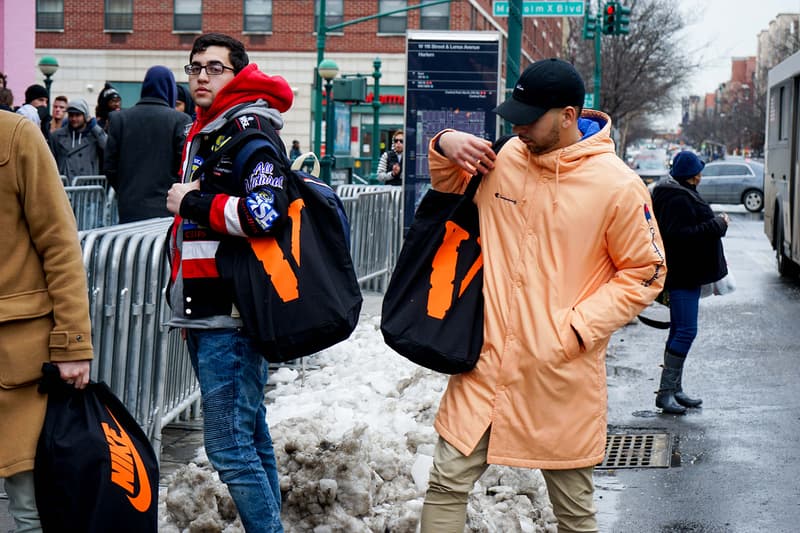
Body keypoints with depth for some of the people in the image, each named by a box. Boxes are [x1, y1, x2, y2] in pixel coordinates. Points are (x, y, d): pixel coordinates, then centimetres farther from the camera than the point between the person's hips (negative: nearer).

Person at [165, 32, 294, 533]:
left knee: (230, 447, -11)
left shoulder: (250, 128, -9)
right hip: (207, 316, 10)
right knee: (250, 436, 14)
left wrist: (191, 203, -13)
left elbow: (265, 212, -26)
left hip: (232, 316, -10)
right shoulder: (203, 135, 20)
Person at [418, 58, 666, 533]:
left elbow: (645, 274, -6)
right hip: (490, 359, 4)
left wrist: (576, 329, -14)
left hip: (563, 374, -3)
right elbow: (451, 188, 21)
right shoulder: (504, 157, 1)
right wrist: (445, 146, -1)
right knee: (448, 484, 5)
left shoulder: (618, 186, -12)